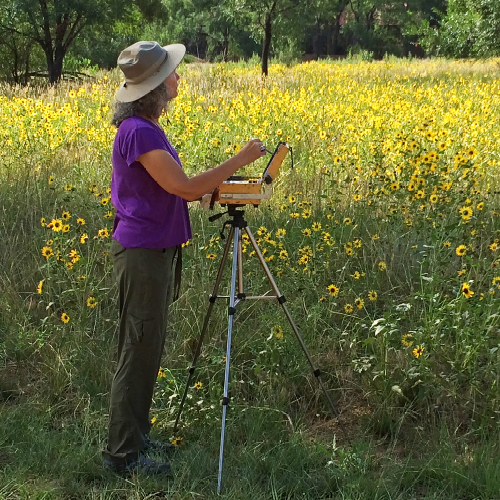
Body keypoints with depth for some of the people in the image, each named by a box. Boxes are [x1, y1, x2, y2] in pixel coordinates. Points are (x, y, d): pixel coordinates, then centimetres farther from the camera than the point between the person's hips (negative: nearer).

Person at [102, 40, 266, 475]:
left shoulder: (148, 128, 11)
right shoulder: (137, 131, -20)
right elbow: (185, 188, -23)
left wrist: (217, 189, 8)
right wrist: (238, 161, -17)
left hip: (155, 250, 10)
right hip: (141, 253, -10)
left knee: (150, 347, 16)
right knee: (139, 350, -3)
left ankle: (137, 435, 27)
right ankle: (122, 452, 6)